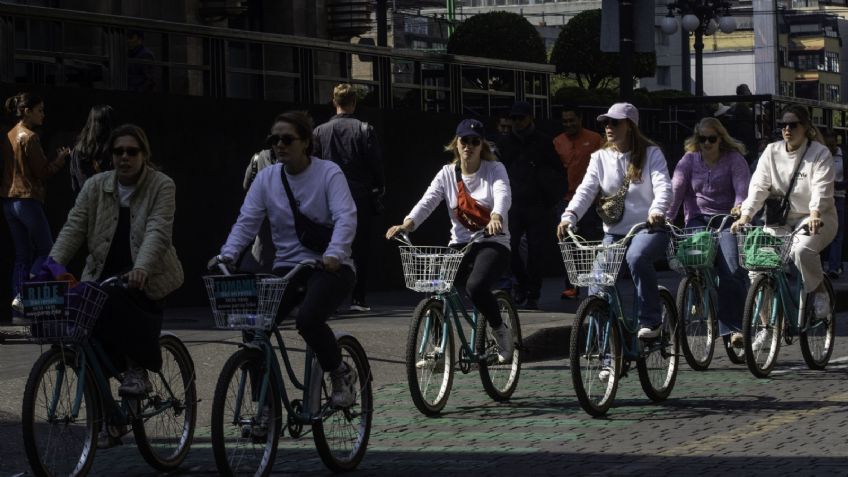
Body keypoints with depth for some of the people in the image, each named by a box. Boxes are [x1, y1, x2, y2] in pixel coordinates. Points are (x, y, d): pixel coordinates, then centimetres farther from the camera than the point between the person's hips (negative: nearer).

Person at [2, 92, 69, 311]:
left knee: (22, 254, 10)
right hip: (28, 199, -8)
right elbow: (42, 171, -12)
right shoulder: (29, 137, -13)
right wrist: (60, 160, 4)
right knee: (46, 251, -1)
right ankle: (24, 295, -14)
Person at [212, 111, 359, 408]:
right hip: (287, 268, 4)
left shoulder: (328, 173, -7)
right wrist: (227, 255, -20)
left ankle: (341, 374, -2)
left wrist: (334, 253, -38)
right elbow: (246, 222, -2)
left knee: (308, 319, -31)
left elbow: (346, 218, -19)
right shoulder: (267, 178, 5)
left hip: (329, 267, -4)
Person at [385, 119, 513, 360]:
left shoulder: (494, 169, -1)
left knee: (476, 286, -31)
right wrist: (407, 224, -28)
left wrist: (496, 217, -45)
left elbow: (503, 195, -21)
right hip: (460, 244, 4)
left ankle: (500, 329, -2)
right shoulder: (447, 173, 6)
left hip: (493, 243, -3)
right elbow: (427, 201, -7)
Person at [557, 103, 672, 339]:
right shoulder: (600, 157, 8)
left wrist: (657, 210, -39)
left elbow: (663, 186, -16)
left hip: (648, 228, -4)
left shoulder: (651, 153, -1)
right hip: (614, 231, 4)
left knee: (636, 257, -36)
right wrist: (569, 216, -24)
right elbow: (586, 190, -4)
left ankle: (651, 320, -24)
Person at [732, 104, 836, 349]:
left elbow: (822, 189, -21)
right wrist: (745, 215, -21)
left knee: (801, 249, -37)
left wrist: (814, 214, -41)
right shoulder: (772, 152, 4)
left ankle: (819, 290, -5)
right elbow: (758, 186, -5)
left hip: (818, 219, -5)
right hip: (783, 220, 5)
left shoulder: (820, 153, -7)